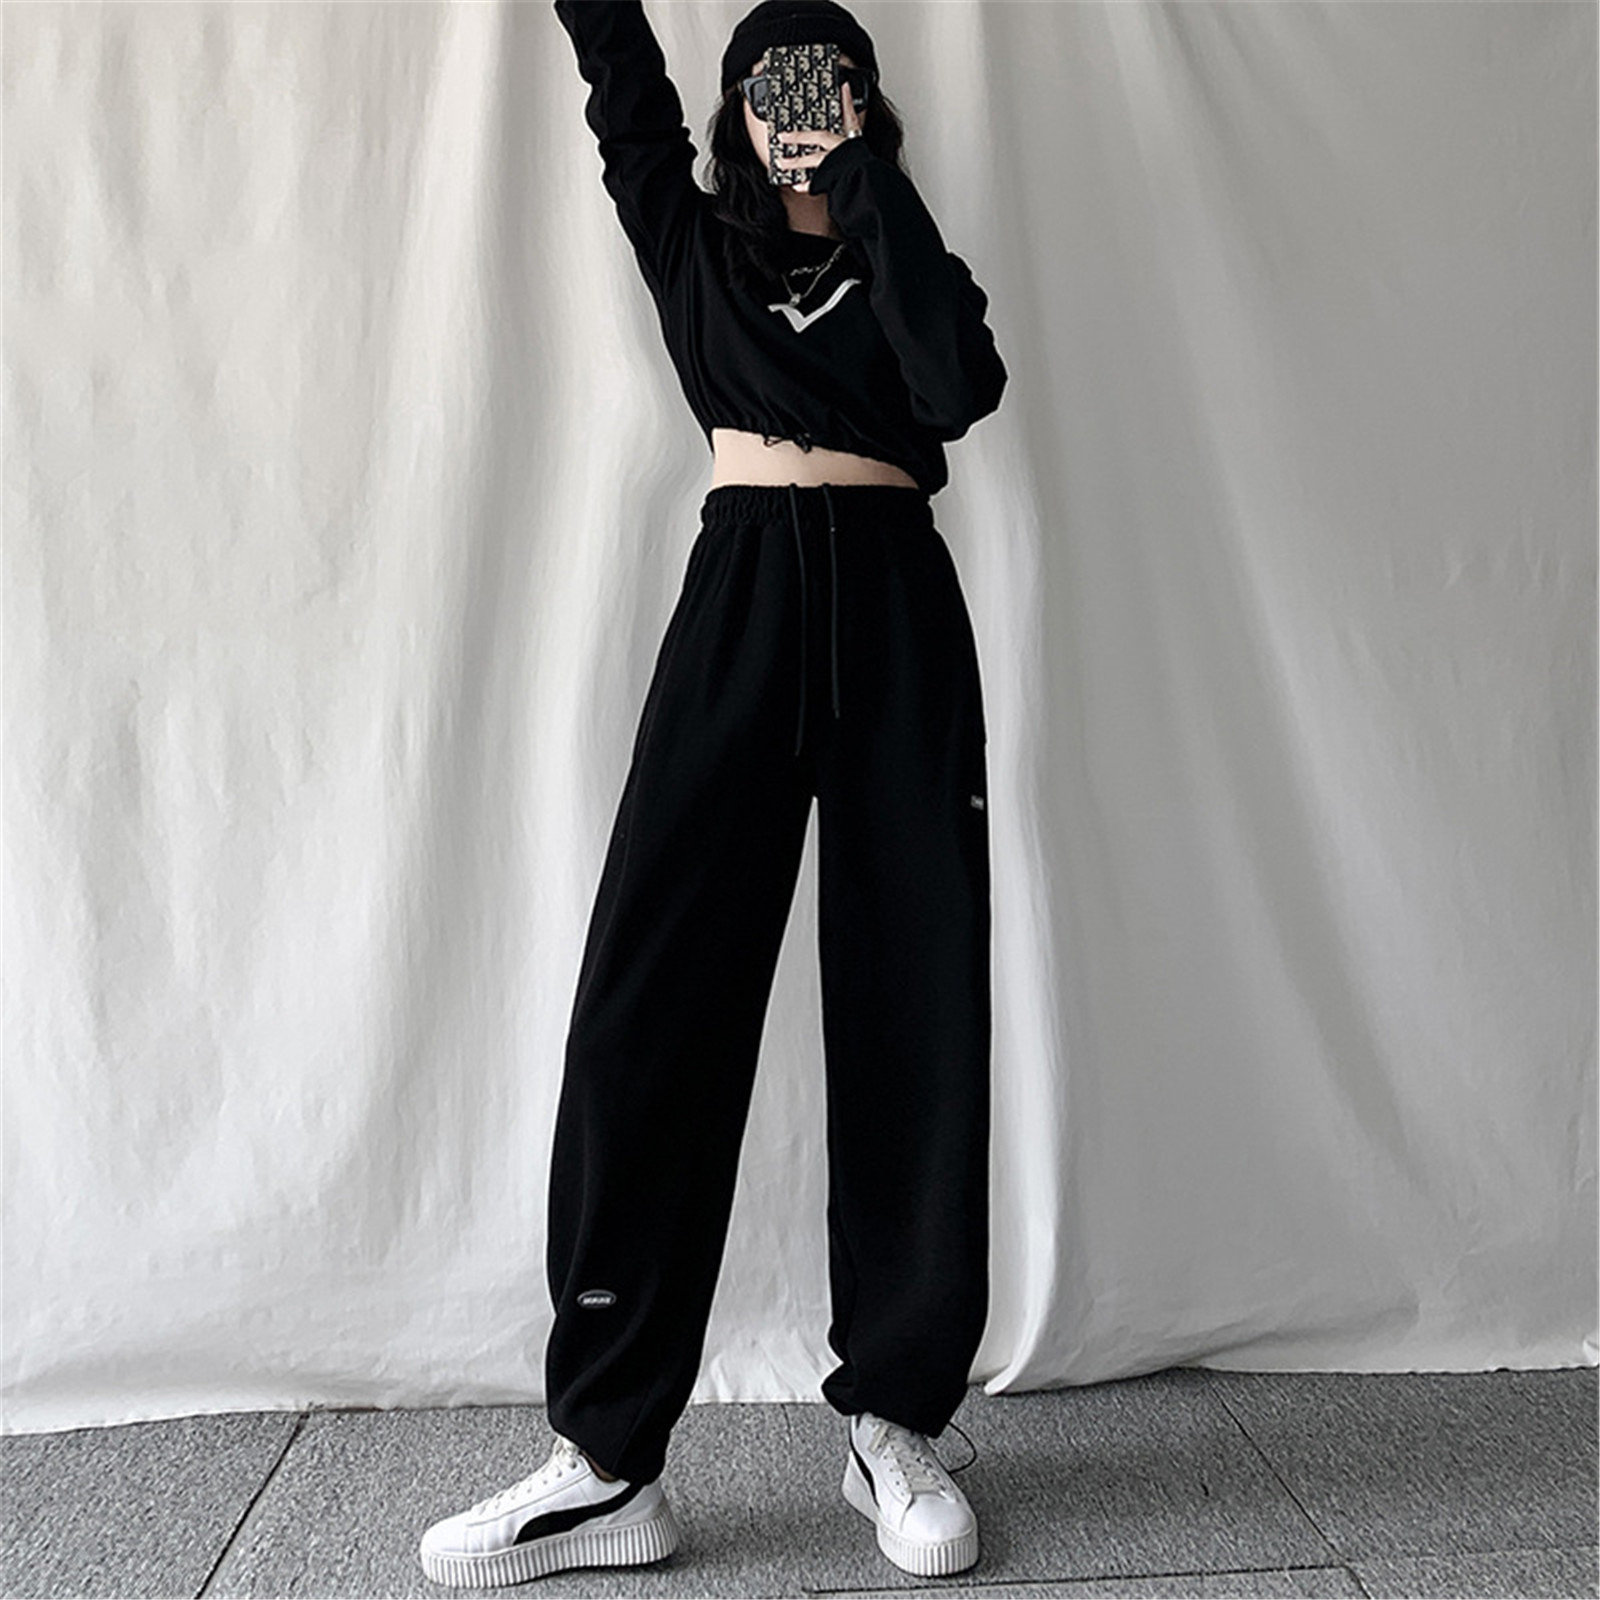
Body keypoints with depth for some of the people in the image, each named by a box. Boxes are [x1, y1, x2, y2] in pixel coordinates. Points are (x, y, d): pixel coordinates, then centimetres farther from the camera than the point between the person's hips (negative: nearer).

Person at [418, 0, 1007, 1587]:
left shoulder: (905, 256, 18)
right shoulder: (695, 241, 22)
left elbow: (960, 385, -4)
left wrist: (863, 178, 0)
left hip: (896, 612, 0)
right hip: (741, 596, 0)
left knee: (913, 1005, -4)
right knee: (653, 993, -11)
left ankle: (894, 1421, 9)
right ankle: (607, 1456, -2)